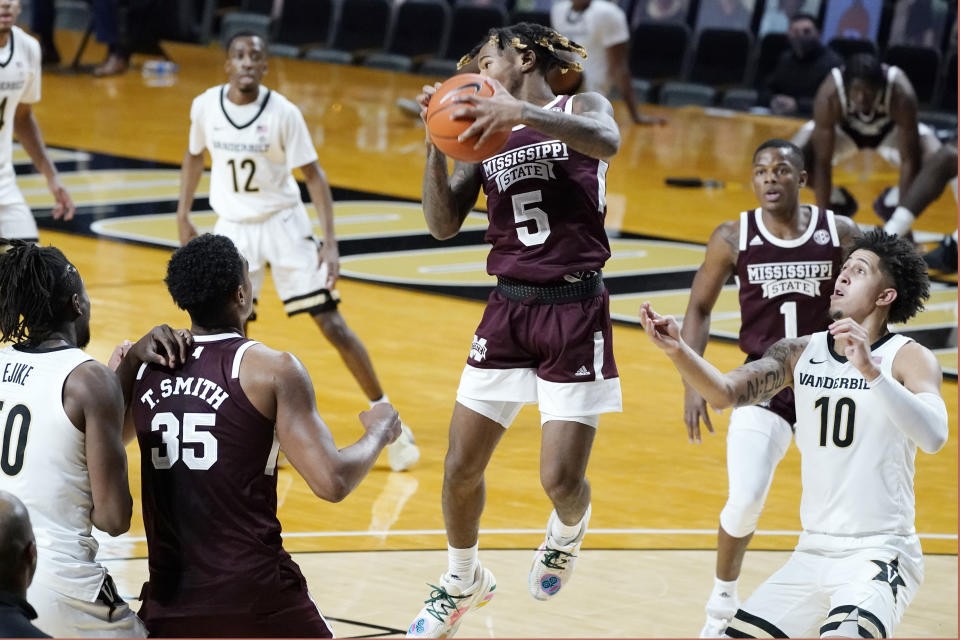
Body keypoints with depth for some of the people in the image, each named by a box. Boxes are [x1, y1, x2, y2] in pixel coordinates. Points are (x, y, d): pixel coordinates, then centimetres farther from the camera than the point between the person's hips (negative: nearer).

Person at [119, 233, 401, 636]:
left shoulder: (141, 365, 6)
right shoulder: (272, 371, -7)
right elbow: (332, 482, -12)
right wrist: (379, 432, 8)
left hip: (170, 599, 4)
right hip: (255, 597, -4)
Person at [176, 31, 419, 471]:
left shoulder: (283, 113, -15)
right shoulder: (205, 106, -7)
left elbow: (313, 175, -9)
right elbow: (195, 157, 12)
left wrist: (330, 242, -16)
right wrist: (183, 217, 9)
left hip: (283, 224, -2)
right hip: (233, 228, 2)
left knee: (331, 323, -6)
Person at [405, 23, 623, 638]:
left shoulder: (581, 107, -1)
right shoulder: (482, 132, 10)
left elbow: (606, 141, -26)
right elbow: (444, 224, 2)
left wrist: (522, 112, -37)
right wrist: (437, 145, -11)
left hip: (576, 311, -4)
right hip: (509, 309, 4)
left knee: (561, 480, -8)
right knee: (462, 467, 5)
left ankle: (569, 529, 30)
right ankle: (464, 581, 31)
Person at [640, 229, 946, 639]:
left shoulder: (909, 359, -8)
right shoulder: (800, 354, 8)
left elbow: (933, 436, -25)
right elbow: (726, 392, -5)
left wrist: (870, 371, -38)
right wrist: (677, 350, -23)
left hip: (878, 554, -6)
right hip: (812, 553, 6)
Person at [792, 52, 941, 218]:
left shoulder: (901, 94, -39)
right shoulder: (829, 95, -39)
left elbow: (909, 160, -33)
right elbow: (822, 162, -33)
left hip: (891, 130, 0)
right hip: (844, 130, 0)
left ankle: (894, 203, 4)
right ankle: (839, 202, 4)